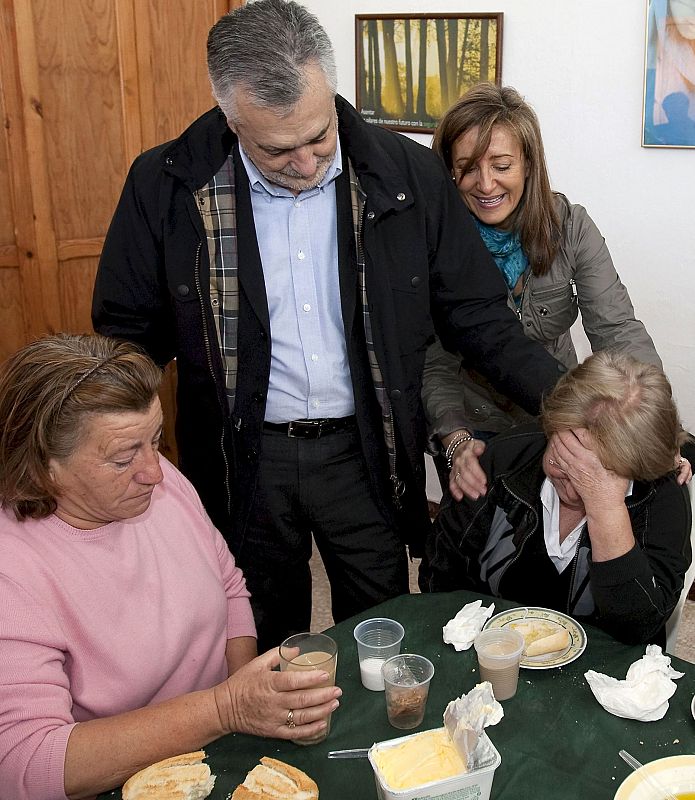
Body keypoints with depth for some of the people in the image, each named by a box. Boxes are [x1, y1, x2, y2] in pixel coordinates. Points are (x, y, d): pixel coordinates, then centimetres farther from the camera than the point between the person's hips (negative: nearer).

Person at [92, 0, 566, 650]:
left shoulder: (409, 176, -8)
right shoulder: (166, 187, -11)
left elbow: (476, 316, -3)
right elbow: (129, 336, -2)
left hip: (364, 450, 1)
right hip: (243, 461, 0)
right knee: (262, 651, 19)